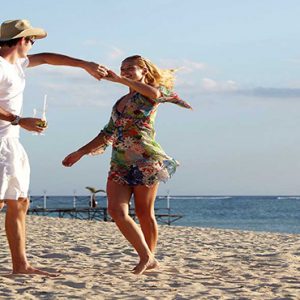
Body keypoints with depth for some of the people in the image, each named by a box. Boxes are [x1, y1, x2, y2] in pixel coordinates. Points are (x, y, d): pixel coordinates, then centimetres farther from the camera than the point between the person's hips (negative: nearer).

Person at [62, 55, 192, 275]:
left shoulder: (150, 95, 5)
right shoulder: (120, 103, 23)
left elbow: (154, 92, -22)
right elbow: (107, 134, 27)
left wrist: (120, 80, -19)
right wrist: (81, 153, 24)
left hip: (146, 160, -6)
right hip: (120, 163, 6)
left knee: (144, 212, 0)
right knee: (116, 210, -9)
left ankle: (150, 257, 15)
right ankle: (146, 257, -1)